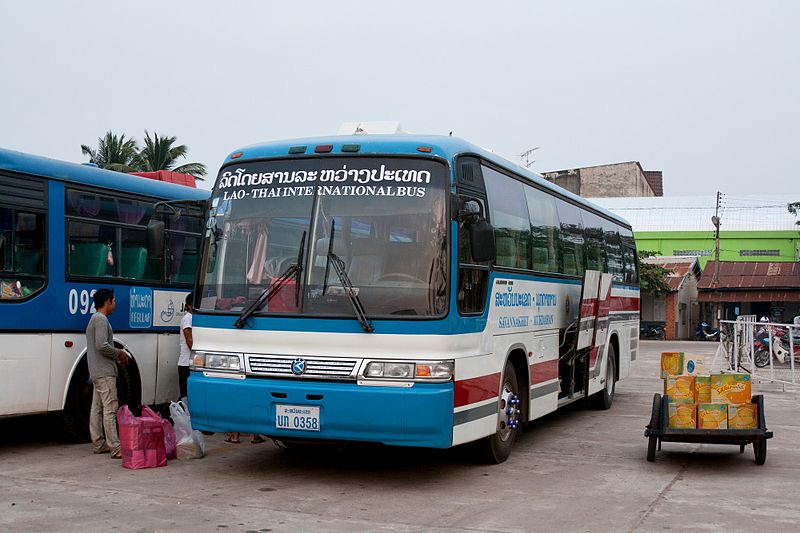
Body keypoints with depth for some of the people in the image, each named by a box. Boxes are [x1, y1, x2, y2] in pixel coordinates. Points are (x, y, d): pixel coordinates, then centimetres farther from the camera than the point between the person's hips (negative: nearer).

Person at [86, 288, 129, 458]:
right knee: (110, 409, -12)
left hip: (96, 372, 11)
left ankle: (99, 444, 18)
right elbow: (102, 345, -23)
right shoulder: (101, 319, -13)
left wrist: (117, 356, 12)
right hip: (105, 372, -11)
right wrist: (119, 354, -9)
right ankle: (115, 448, -14)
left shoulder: (94, 319, 20)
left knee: (97, 408, 12)